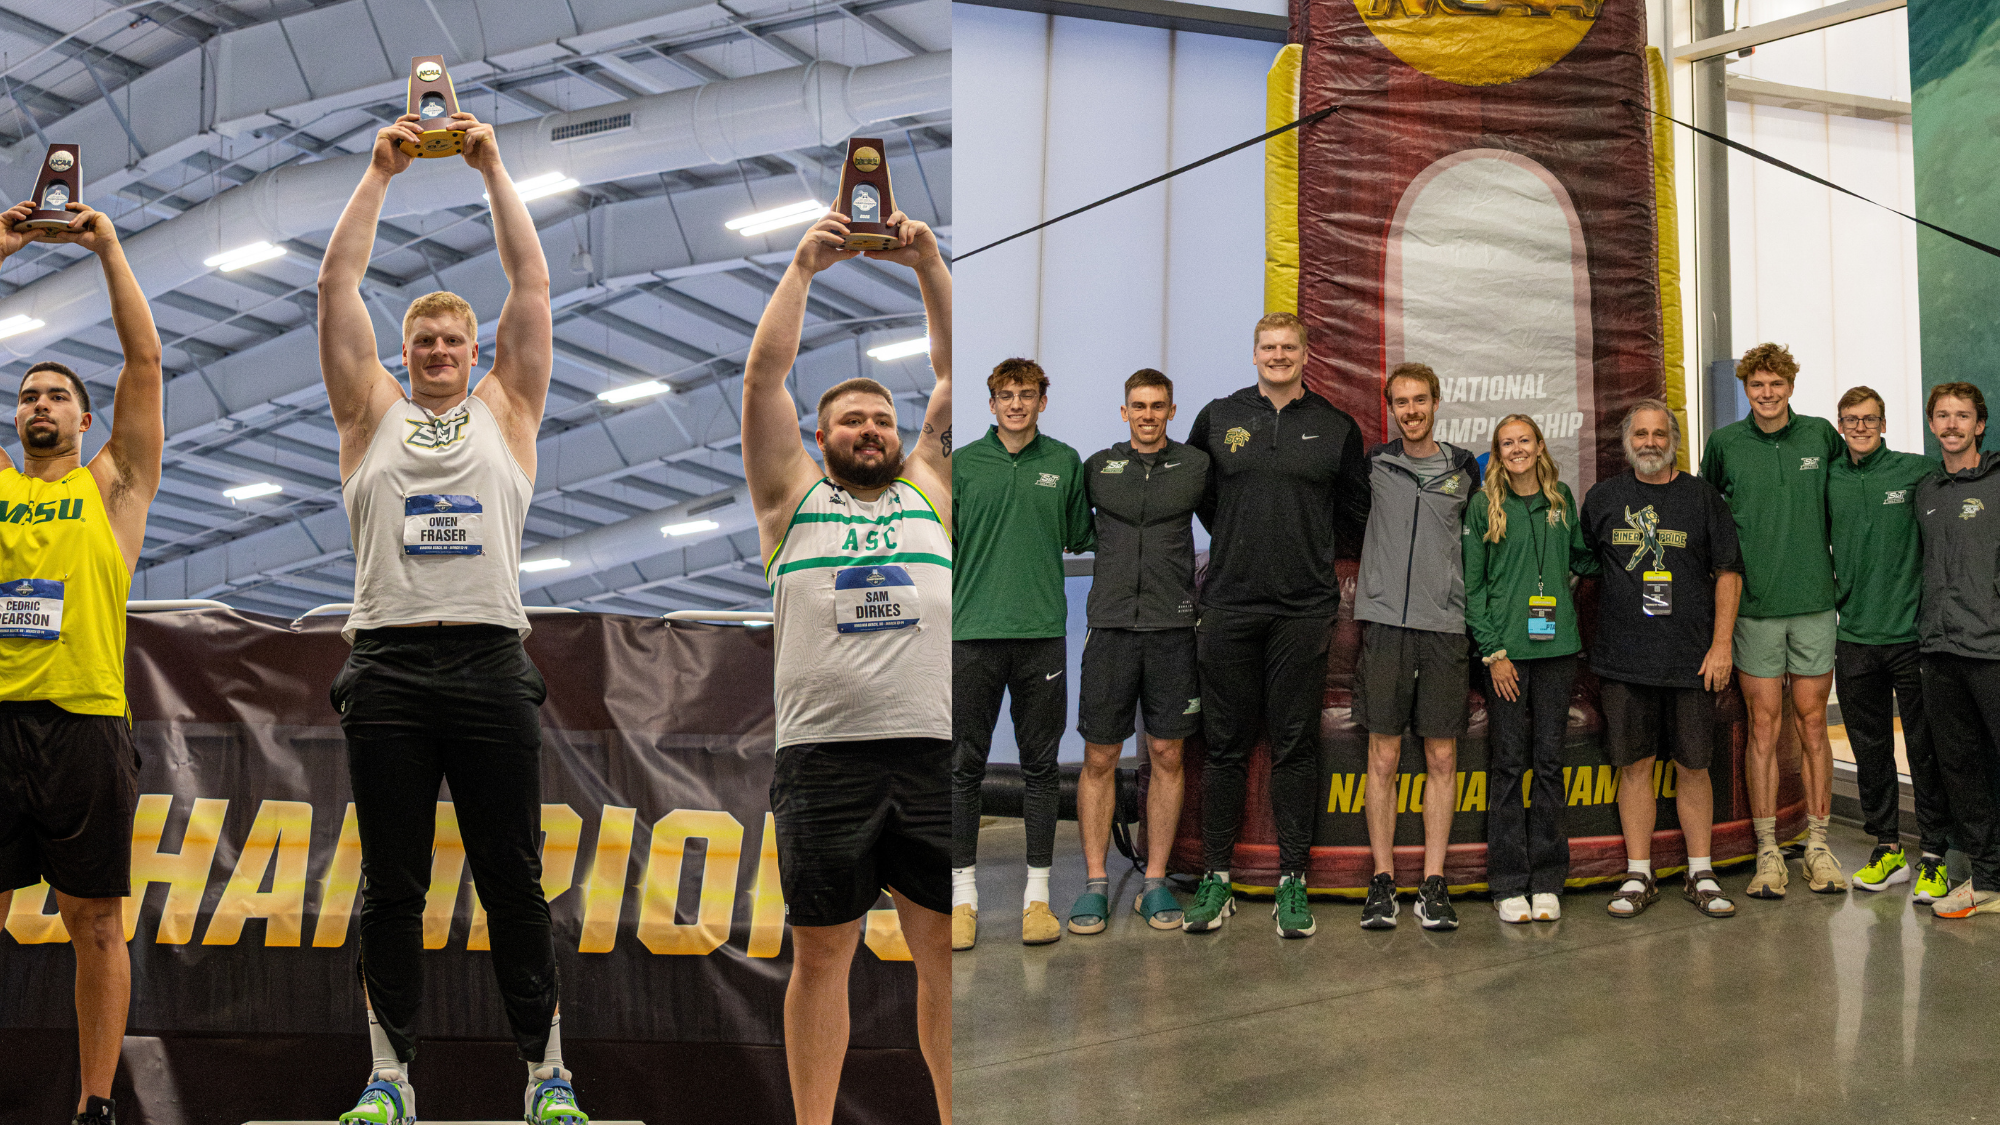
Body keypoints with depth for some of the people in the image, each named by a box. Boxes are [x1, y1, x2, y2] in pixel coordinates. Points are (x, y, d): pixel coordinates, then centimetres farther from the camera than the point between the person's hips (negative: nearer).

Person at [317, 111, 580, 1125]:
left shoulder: (506, 413, 14)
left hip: (490, 665, 0)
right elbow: (337, 285, 10)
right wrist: (379, 173, 9)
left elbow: (530, 284, 10)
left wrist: (493, 169, 11)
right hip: (388, 667, 1)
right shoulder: (372, 416, 15)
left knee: (514, 883, 3)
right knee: (392, 886, 5)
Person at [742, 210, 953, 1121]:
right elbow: (763, 377, 8)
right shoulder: (794, 494, 16)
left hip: (934, 750, 1)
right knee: (821, 953, 4)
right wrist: (803, 268, 5)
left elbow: (954, 373, 14)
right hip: (824, 756, -1)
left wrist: (927, 264, 6)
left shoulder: (929, 488, 19)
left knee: (946, 954, 2)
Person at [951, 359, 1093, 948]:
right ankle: (963, 894, 10)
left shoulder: (1064, 463, 9)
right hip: (973, 633, -1)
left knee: (1041, 764, 5)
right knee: (965, 765, 2)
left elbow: (1079, 539, 18)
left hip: (1042, 632, 1)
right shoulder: (962, 464, 6)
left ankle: (1038, 893, 13)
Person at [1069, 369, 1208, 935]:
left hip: (1173, 628, 0)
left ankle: (1155, 883, 11)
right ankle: (1095, 883, 8)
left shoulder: (1197, 466, 6)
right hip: (1111, 625, 0)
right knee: (1099, 758, 1)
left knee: (1166, 755, 3)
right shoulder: (1097, 467, 8)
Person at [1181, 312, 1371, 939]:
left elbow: (1355, 510, 17)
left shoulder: (1336, 428, 8)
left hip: (1304, 608, 0)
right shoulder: (1219, 418, 8)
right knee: (1226, 744, 2)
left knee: (1295, 745, 1)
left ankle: (1293, 880, 7)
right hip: (1229, 603, 1)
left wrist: (1314, 551, 10)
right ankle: (1215, 879, 9)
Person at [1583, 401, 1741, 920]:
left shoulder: (1702, 498, 5)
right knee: (1635, 765, 3)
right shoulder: (1602, 498, 8)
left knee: (1693, 765, 3)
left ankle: (1700, 874, 13)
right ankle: (1638, 876, 10)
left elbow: (1728, 573, 4)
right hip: (1624, 659, 1)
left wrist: (1721, 644, -3)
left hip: (1691, 660, -1)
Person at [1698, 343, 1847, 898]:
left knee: (1812, 722, 5)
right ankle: (1768, 851, 7)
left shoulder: (1821, 435, 3)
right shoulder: (1724, 444, 1)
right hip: (1754, 605, -1)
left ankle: (1817, 845, 13)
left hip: (1815, 601, 1)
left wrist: (1838, 560, 13)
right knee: (1764, 726, 1)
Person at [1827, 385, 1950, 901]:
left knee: (1926, 750, 0)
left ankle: (1932, 855, 7)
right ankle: (1886, 848, 21)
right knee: (1870, 751, 10)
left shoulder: (1918, 472, -2)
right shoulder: (1827, 481, 7)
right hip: (1854, 638, 3)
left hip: (1913, 633, -3)